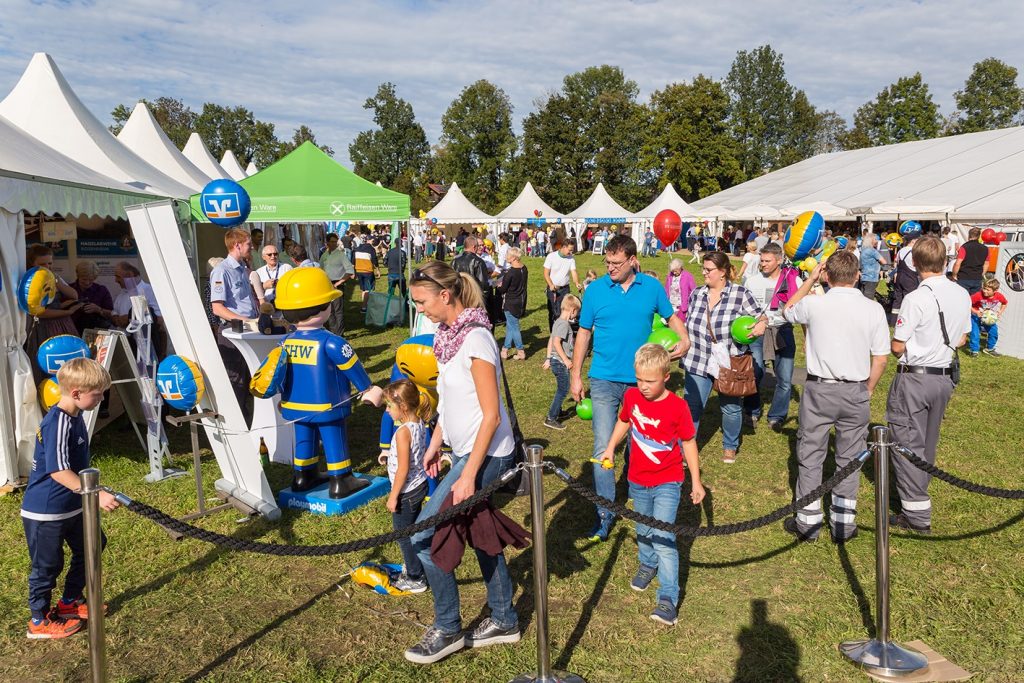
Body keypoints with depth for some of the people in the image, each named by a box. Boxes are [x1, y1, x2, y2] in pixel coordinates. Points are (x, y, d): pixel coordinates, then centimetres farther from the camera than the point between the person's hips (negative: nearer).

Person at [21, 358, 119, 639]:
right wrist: (97, 495, -35)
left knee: (89, 549, 19)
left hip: (73, 506, 10)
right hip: (45, 513, -9)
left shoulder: (74, 416, 2)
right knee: (47, 565, 7)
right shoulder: (58, 424, -27)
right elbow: (58, 472, -31)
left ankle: (69, 602, 38)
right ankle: (39, 621, 26)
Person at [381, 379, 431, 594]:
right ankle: (414, 565, 38)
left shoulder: (403, 432, -25)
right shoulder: (419, 424, 0)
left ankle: (415, 579, 16)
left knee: (404, 535, 6)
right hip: (420, 485, 9)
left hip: (406, 491, -9)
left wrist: (393, 496, -15)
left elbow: (403, 468, -24)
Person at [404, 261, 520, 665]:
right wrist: (435, 444, 17)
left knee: (422, 536, -6)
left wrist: (468, 476, -22)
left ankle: (447, 629, 12)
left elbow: (491, 416, -22)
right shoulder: (446, 333, 5)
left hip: (485, 456, -9)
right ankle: (503, 620, 34)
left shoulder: (475, 338, -22)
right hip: (466, 450, 9)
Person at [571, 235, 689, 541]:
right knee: (603, 447, -5)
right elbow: (584, 333, 3)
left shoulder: (652, 287, -1)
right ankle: (605, 513, 2)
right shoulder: (595, 290, -3)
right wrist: (575, 375, 1)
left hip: (640, 379, 1)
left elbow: (671, 316, 12)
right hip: (604, 380, -1)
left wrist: (684, 339, -9)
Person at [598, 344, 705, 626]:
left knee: (662, 536, -13)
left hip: (667, 482, -5)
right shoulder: (631, 396, -7)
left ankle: (668, 598, -7)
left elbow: (688, 442, -7)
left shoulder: (677, 406, -18)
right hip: (638, 480, 5)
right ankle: (648, 564, 49)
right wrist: (610, 448, 7)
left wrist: (696, 481, -3)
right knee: (643, 530, 21)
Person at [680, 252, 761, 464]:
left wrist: (761, 324, -20)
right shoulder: (696, 294, 4)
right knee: (692, 407, 1)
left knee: (731, 407, 13)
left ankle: (730, 446, 36)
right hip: (698, 361, 2)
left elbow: (757, 318, 1)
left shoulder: (740, 293, -8)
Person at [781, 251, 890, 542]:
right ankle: (844, 523, 20)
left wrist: (809, 280, 19)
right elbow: (881, 359, -1)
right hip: (856, 392, 2)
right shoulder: (873, 309, -4)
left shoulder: (814, 304, -8)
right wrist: (867, 390, 13)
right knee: (849, 458, 12)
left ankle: (808, 522, 17)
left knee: (810, 455, 9)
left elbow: (788, 310, 16)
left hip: (819, 389, -2)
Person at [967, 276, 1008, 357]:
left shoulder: (999, 297, -19)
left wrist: (1000, 312, -7)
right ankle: (974, 350, 2)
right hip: (976, 317, -4)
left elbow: (1005, 303, 4)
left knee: (994, 333, 6)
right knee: (975, 333, -13)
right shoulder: (978, 295, -31)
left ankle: (989, 348, 28)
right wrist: (975, 312, -29)